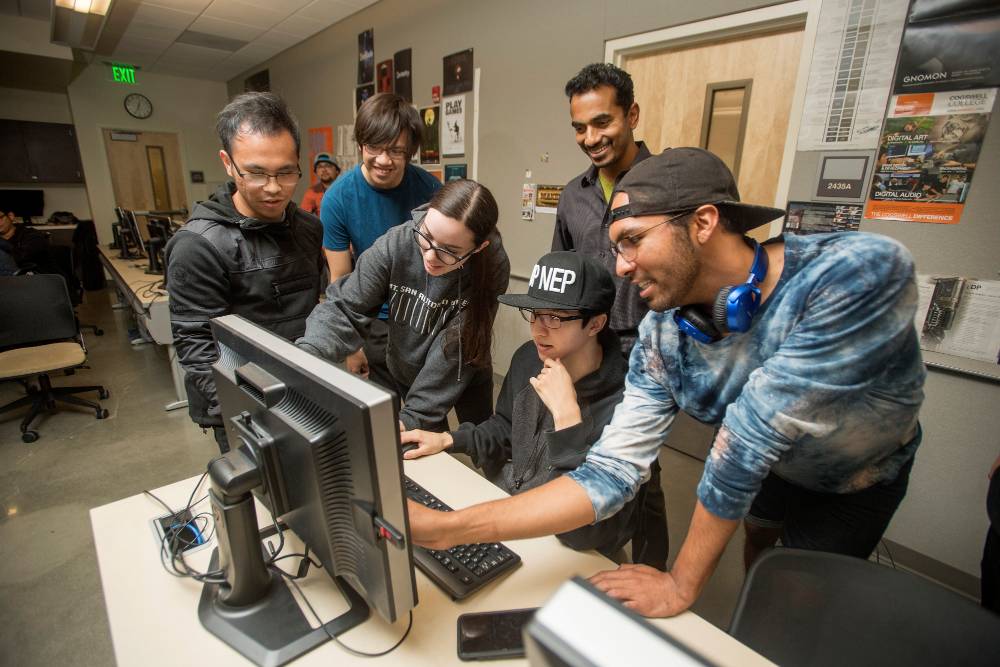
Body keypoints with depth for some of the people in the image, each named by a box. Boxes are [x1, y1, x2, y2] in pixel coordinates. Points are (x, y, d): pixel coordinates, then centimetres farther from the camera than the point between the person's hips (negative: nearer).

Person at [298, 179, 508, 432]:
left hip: (462, 380, 0)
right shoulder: (396, 243, -26)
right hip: (395, 368, 1)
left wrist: (414, 416, -32)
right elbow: (346, 308, -23)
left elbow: (456, 351, -29)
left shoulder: (493, 268, -28)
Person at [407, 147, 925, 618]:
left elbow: (751, 435, -40)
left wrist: (682, 584, -29)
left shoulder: (862, 273, -42)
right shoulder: (662, 341, -27)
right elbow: (610, 472, -30)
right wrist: (448, 527, -37)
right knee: (756, 539, 29)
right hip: (771, 467, 4)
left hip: (859, 478, -3)